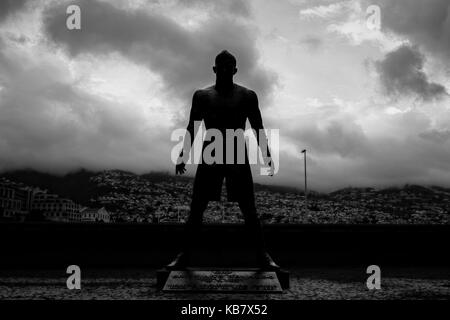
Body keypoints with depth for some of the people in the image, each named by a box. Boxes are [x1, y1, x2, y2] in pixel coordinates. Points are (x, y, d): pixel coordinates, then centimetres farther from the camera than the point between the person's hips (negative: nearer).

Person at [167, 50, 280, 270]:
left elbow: (258, 128, 8)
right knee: (196, 209, -2)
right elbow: (192, 128, 10)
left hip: (238, 157, -1)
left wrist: (267, 156, -1)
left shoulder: (247, 96, 7)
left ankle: (263, 255, 5)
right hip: (209, 157, 1)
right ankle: (184, 255, 6)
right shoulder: (202, 96, 9)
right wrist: (182, 156, 3)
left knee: (249, 211, -3)